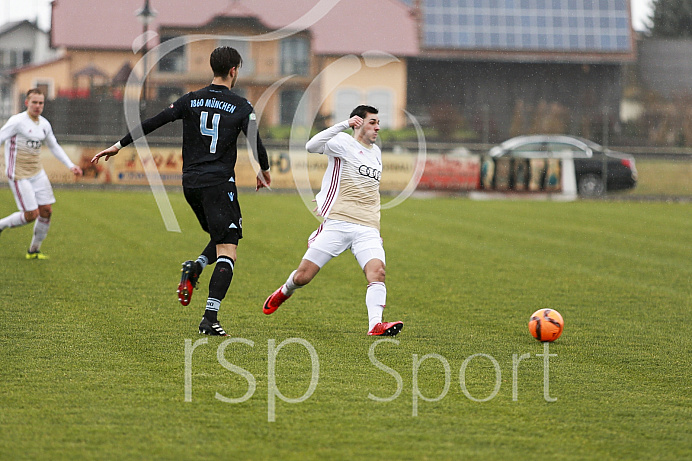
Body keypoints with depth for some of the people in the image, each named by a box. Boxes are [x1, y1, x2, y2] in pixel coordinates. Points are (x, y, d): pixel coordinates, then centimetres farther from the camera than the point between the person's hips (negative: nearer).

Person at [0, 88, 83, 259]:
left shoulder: (44, 124, 8)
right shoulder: (17, 121, -14)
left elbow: (54, 147, 22)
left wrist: (71, 166, 16)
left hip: (37, 172, 7)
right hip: (18, 174, -7)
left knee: (46, 211, 2)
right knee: (31, 214, -11)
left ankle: (34, 250, 16)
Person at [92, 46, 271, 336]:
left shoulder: (191, 101, 6)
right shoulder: (241, 107, -3)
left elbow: (153, 123, 3)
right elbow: (256, 143, -4)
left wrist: (120, 145, 9)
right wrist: (264, 171, 17)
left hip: (190, 182, 5)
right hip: (219, 182, -5)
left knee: (221, 239, 25)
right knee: (227, 254, -5)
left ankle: (194, 268, -4)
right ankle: (210, 318, -17)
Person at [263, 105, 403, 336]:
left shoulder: (376, 152, 21)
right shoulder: (343, 143, 0)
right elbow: (312, 146, -20)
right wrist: (344, 124, -24)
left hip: (368, 229, 5)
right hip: (337, 222, -5)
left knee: (377, 272, -21)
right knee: (303, 276, -1)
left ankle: (376, 325, -33)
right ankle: (284, 292, 33)